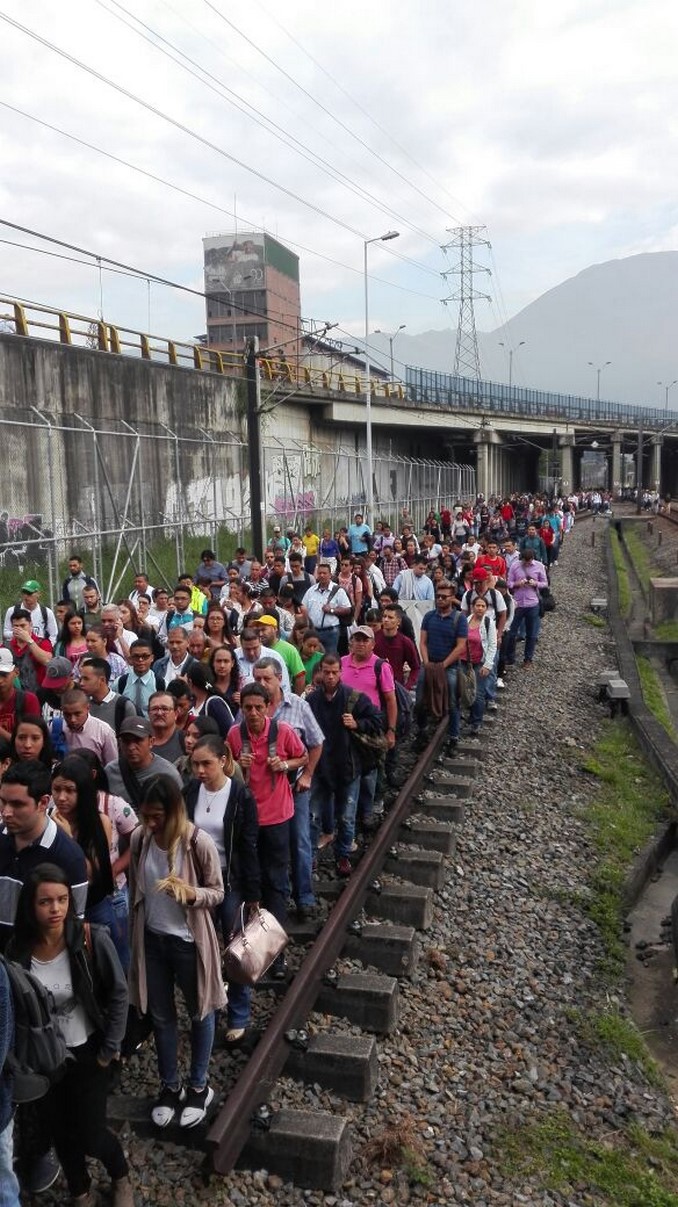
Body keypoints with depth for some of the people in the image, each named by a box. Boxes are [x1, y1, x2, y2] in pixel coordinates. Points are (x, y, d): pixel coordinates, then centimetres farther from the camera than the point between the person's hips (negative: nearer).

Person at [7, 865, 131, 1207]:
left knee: (90, 1134, 6)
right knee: (59, 1133, 18)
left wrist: (109, 1050, -10)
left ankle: (121, 1178, 40)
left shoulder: (92, 940, -23)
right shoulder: (18, 950, -16)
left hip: (86, 1054, -2)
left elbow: (118, 995, -12)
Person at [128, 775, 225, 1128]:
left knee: (200, 1012, 16)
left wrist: (190, 893, -32)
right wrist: (135, 933, 12)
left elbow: (217, 893, -12)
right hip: (152, 939, 4)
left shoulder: (199, 843, -23)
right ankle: (170, 1086, 39)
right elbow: (135, 890, 6)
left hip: (189, 941, -4)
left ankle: (199, 1086, 37)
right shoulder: (139, 839, -10)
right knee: (161, 1015, 19)